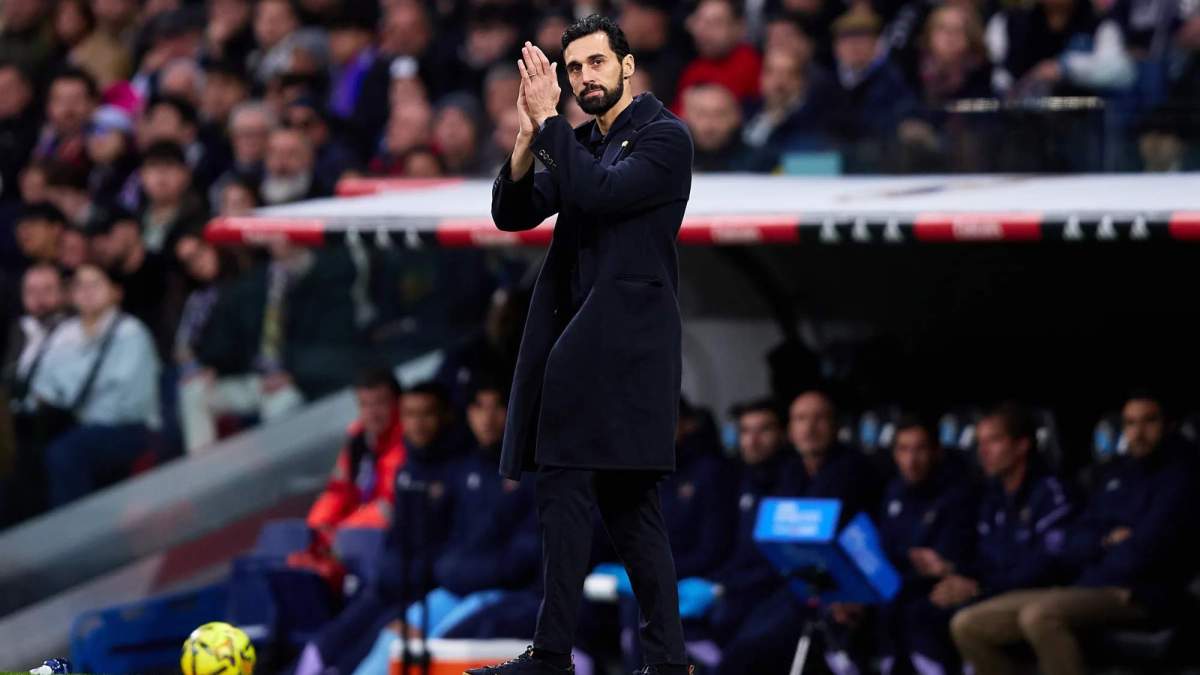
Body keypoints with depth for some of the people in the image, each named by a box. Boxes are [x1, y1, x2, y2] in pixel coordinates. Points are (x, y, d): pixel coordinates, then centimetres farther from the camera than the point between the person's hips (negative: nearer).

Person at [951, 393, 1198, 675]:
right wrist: (1104, 542, -5)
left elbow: (1147, 548, -12)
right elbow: (1073, 546, 16)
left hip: (1143, 596, -8)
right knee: (968, 625, -4)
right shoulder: (1114, 474, 21)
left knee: (1039, 617, -36)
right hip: (1087, 589, 8)